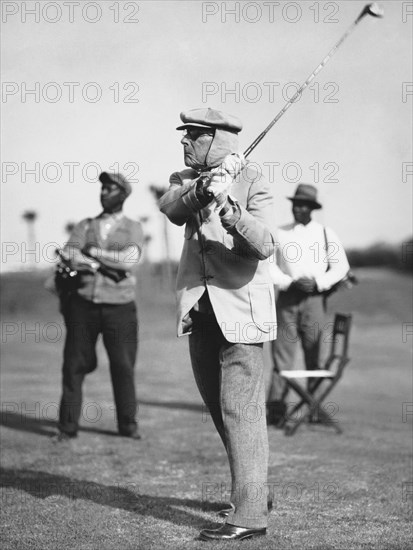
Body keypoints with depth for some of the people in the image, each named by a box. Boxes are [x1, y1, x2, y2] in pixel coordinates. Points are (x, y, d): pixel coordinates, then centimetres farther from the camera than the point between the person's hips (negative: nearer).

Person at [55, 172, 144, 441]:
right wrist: (106, 265, -14)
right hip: (83, 304, 2)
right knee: (74, 365, 0)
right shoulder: (85, 226, 15)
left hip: (119, 306, -1)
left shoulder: (133, 228, 10)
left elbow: (129, 259, -10)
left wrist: (93, 251, -7)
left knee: (123, 366, 0)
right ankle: (68, 426, 7)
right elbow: (70, 256, -3)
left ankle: (128, 424, 13)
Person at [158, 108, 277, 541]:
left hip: (240, 307, -6)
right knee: (219, 409, 16)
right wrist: (201, 190, -33)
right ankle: (250, 489, 32)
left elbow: (263, 245, -21)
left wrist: (228, 209, -37)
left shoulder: (252, 183, -8)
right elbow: (171, 208, -14)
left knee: (240, 412, -10)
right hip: (199, 309, 6)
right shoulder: (185, 180, 9)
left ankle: (250, 515, -9)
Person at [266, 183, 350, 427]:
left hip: (315, 299, 0)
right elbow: (268, 265, 6)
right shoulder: (280, 233, 10)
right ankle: (276, 409, -7)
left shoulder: (326, 234, 8)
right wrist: (290, 283, -9)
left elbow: (341, 266, 6)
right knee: (282, 354, -6)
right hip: (287, 298, 0)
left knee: (314, 355, 1)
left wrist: (318, 283, -9)